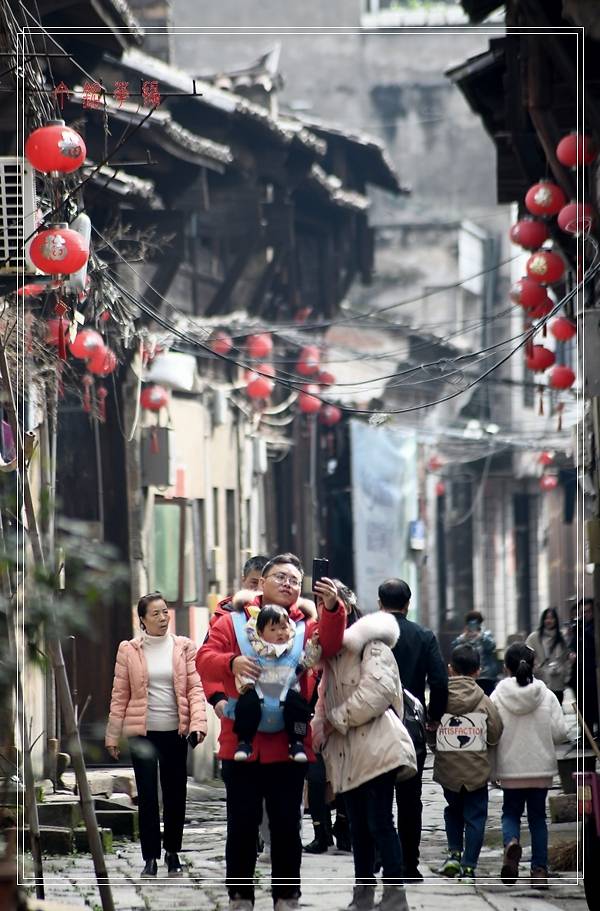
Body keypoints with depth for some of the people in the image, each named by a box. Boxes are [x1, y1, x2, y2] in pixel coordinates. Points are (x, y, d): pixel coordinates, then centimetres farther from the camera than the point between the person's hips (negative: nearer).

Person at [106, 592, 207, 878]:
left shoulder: (183, 647, 3)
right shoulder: (128, 650, 1)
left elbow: (195, 688, 0)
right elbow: (120, 695, 4)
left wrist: (197, 723, -13)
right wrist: (113, 736, 2)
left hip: (176, 731, 1)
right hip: (143, 733, -1)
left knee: (175, 795, 7)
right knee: (147, 796, -2)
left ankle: (173, 853, 20)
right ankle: (150, 858, 4)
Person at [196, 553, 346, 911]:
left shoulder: (306, 625, 9)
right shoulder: (233, 622, 7)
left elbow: (329, 645, -11)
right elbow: (205, 659, -3)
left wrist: (332, 609, -30)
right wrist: (231, 663, -24)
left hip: (289, 745, 1)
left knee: (287, 824, 4)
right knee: (242, 824, 4)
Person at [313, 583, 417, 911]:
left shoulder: (371, 644, -7)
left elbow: (378, 689, -20)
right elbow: (327, 699, 21)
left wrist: (338, 719, -12)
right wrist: (319, 730, 2)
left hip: (375, 748, -9)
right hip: (349, 753, 9)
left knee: (379, 822, -10)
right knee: (358, 825, 12)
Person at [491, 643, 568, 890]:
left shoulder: (497, 697, -8)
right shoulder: (547, 696, -5)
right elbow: (560, 732, -6)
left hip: (510, 769, -1)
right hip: (541, 767, 1)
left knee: (511, 812, 14)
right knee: (537, 816, 12)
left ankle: (511, 842, -18)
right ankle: (539, 868, 7)